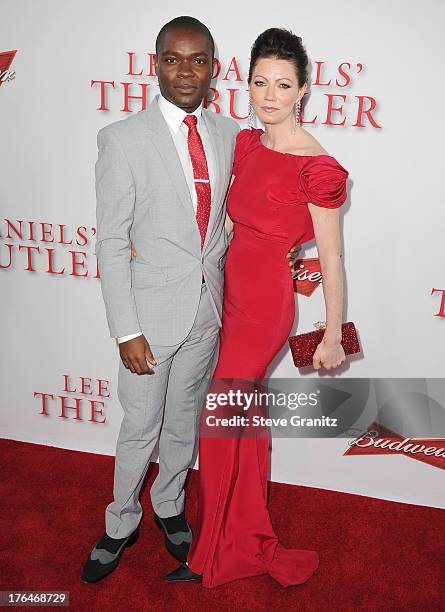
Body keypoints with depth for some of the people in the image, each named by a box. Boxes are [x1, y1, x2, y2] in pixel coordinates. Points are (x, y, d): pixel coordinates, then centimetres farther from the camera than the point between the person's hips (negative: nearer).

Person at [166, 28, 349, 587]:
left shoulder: (318, 168, -18)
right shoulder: (246, 143, 4)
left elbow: (331, 258, -12)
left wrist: (333, 336, -6)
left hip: (264, 308, -8)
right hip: (232, 295, 8)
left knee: (218, 423, 4)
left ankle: (212, 553, 29)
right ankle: (251, 541, 39)